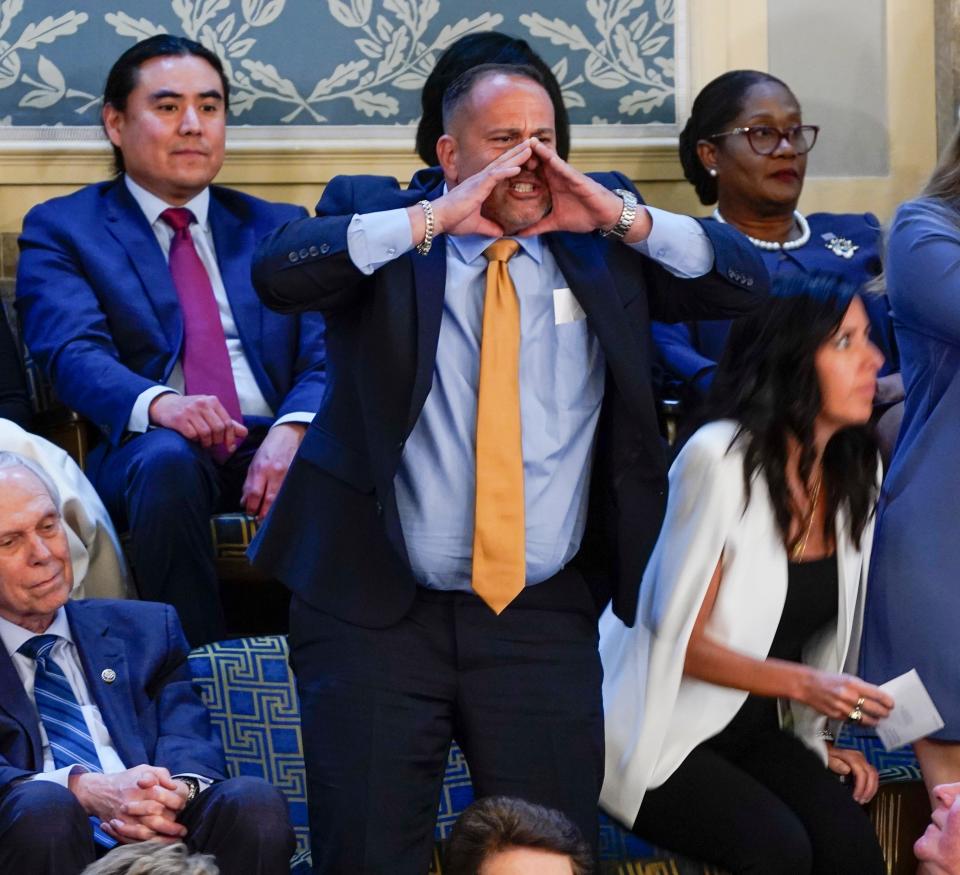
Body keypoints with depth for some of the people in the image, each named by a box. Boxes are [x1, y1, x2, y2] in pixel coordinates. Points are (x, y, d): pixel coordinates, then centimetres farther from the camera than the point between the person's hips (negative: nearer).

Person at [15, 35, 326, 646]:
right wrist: (156, 404, -29)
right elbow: (71, 352, -6)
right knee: (168, 458, -38)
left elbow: (325, 355, 7)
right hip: (148, 447, -2)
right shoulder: (61, 229, 12)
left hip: (274, 443, 2)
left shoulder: (279, 227, 21)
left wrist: (293, 430, -18)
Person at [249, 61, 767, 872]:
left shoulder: (598, 241, 8)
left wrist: (623, 217, -9)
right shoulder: (374, 213, 1)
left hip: (543, 619, 2)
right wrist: (432, 218, -20)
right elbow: (277, 272, -17)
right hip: (374, 608, -2)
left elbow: (747, 281, 3)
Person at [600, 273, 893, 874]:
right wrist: (804, 684, -28)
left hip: (754, 727, 6)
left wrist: (816, 736, 6)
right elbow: (682, 642, -17)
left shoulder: (856, 470, 2)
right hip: (662, 731, -6)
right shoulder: (721, 459, -19)